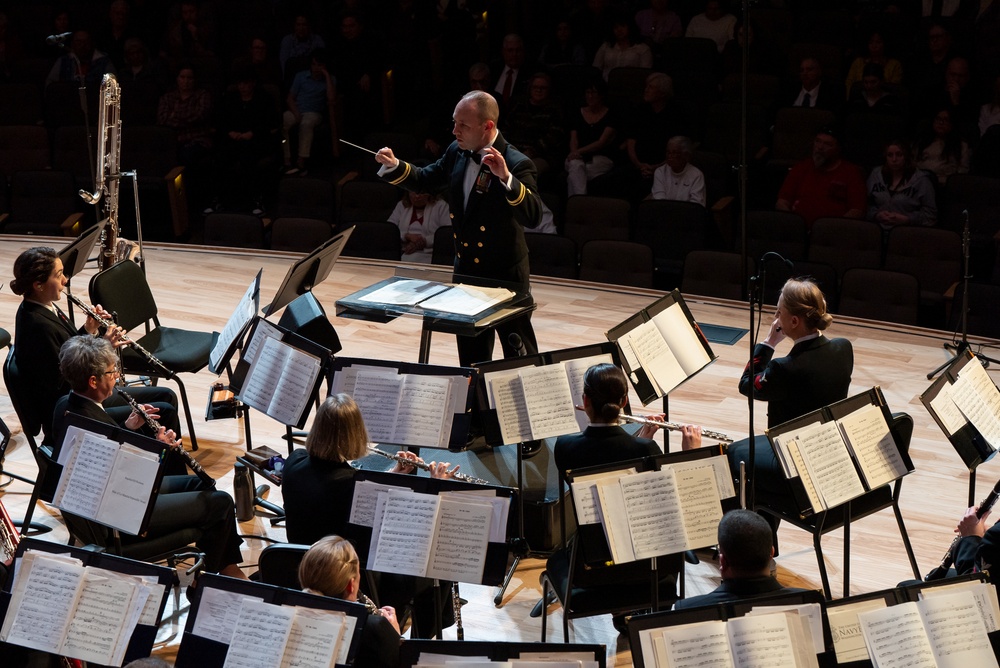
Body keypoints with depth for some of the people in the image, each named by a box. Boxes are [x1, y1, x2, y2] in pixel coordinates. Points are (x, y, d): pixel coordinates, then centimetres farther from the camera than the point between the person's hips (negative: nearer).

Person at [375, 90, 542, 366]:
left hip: (506, 276, -7)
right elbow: (425, 180, 13)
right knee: (471, 355, 19)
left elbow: (533, 217, -33)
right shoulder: (457, 152, -2)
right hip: (466, 272, 7)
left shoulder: (517, 164, -23)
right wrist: (394, 166, -5)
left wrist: (506, 177, -45)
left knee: (519, 355, 7)